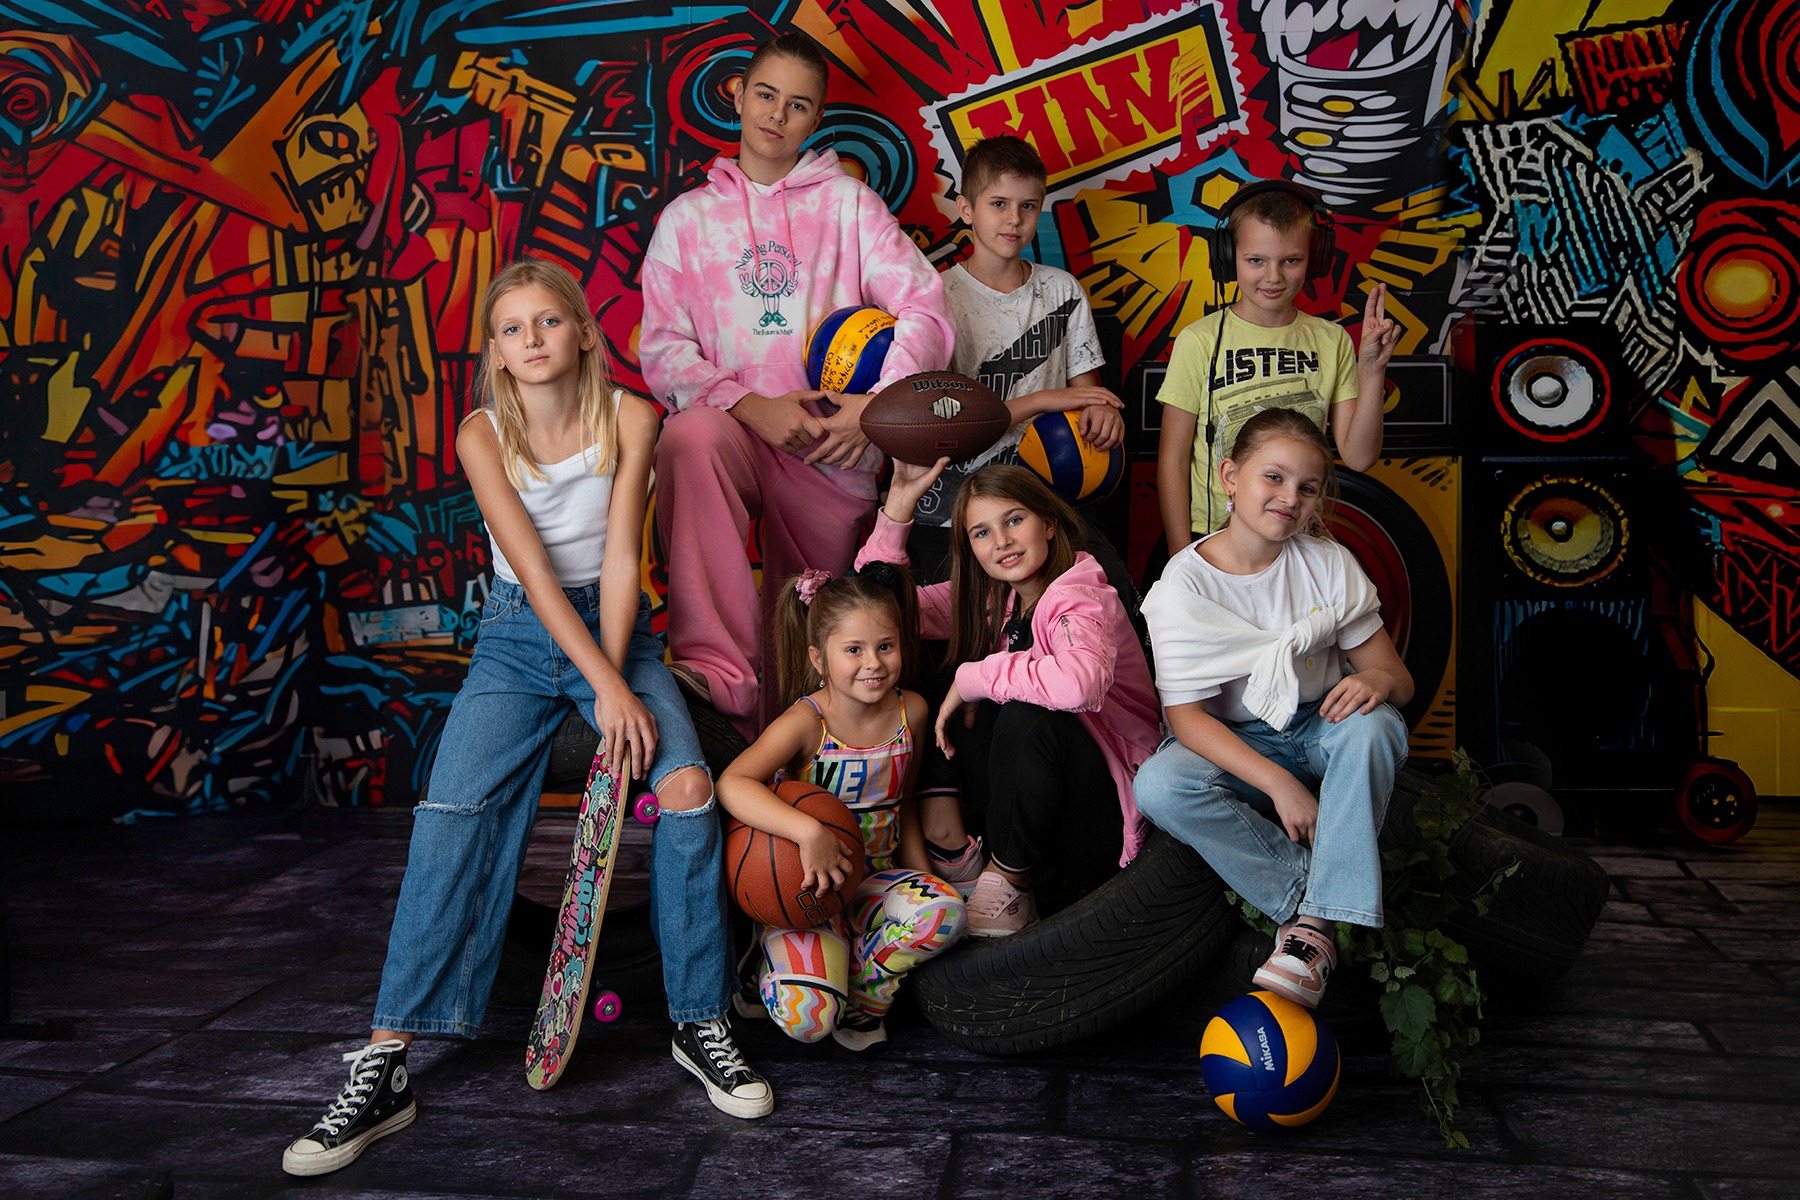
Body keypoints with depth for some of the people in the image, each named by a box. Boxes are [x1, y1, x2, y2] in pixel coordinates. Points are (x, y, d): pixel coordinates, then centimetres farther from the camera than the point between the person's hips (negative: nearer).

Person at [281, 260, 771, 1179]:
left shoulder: (629, 418, -5)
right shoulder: (483, 436, -6)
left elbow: (619, 557, -10)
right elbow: (534, 570, -14)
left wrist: (616, 681, -18)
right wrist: (603, 688, -22)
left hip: (616, 624, 0)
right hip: (518, 635, 0)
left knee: (689, 788, -22)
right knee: (452, 814, -18)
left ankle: (701, 1025, -7)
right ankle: (384, 1068, -14)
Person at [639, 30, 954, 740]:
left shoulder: (847, 202, 14)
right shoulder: (688, 217, 15)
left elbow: (925, 308, 2)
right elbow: (661, 348, 4)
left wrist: (878, 402, -15)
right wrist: (747, 405, -14)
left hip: (832, 444, 2)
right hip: (732, 428, -1)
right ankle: (719, 674, -41)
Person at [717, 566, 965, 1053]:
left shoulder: (911, 711, -1)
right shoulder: (806, 722, -17)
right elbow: (732, 784, -32)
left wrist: (921, 876, 12)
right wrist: (810, 832, -41)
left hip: (876, 879, 5)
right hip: (807, 888, -4)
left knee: (944, 912, -28)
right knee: (807, 1016, -26)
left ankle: (861, 997, -3)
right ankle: (780, 969, 12)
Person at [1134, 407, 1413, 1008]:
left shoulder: (1329, 564, -3)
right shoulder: (1185, 584, -11)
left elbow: (1399, 679, -1)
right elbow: (1186, 714, -16)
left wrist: (1376, 679, -29)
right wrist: (1277, 782, -29)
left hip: (1321, 735, 2)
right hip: (1234, 749, -1)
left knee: (1374, 725, -32)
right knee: (1158, 785, -32)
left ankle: (1314, 924, -33)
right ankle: (1313, 901, -25)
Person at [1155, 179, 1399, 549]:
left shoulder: (1331, 341, 3)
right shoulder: (1200, 342, -7)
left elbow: (1358, 457, 0)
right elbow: (1173, 460, -3)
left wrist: (1371, 372, -12)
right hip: (1213, 536, -3)